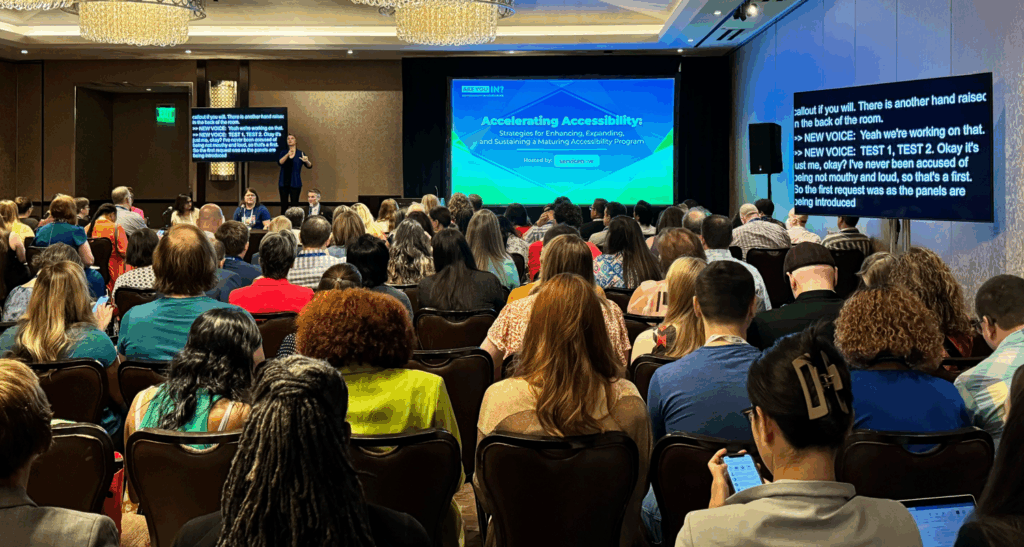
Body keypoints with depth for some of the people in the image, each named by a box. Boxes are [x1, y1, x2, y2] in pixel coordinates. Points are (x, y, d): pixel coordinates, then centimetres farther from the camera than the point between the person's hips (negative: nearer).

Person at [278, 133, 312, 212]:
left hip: (295, 183, -2)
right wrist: (288, 155, -25)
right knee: (284, 206, 2)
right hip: (283, 183, 2)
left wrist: (306, 161, -28)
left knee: (294, 205, -4)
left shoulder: (300, 153, 4)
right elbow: (280, 162, -10)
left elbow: (309, 166, -5)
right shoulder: (283, 152, 9)